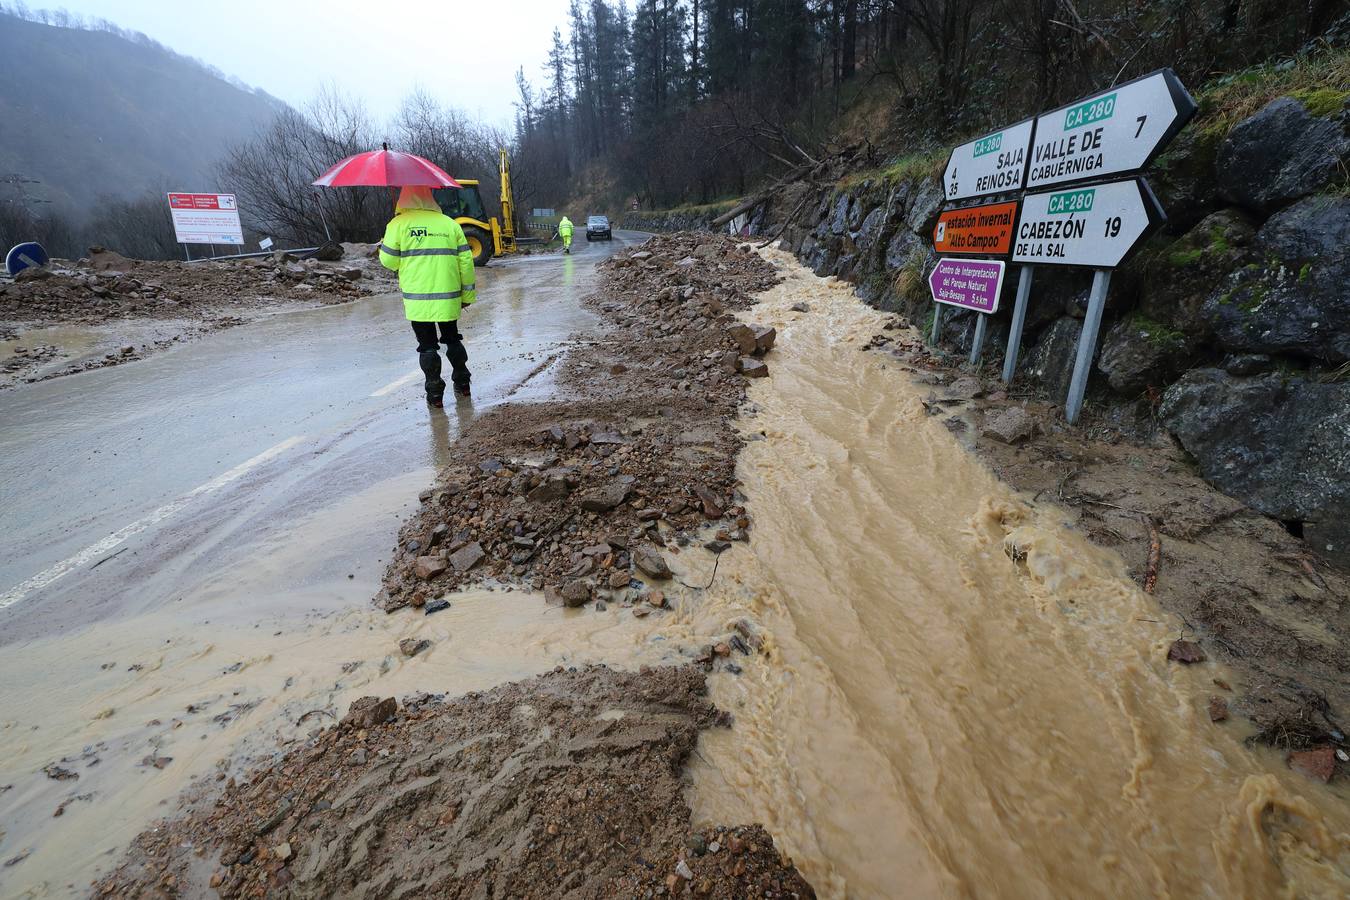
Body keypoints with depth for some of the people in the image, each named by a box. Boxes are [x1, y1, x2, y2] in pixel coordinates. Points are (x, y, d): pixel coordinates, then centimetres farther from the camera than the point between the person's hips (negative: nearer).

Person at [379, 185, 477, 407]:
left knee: (427, 345, 5)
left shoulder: (399, 224, -3)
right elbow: (466, 262, 5)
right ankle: (462, 384, 27)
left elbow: (389, 261, -1)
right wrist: (468, 294, 12)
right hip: (449, 298, 3)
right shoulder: (450, 224, 5)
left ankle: (435, 393, 6)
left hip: (417, 300, -3)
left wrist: (383, 244, 20)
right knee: (452, 339, 20)